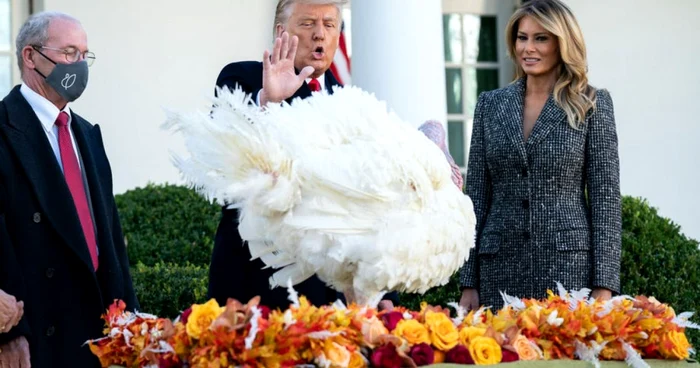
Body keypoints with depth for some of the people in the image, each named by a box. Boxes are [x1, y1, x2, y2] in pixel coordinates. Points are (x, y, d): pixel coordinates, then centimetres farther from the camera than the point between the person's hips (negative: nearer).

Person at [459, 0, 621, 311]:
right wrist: (469, 283, 4)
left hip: (569, 265, -2)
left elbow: (605, 196, -1)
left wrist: (604, 285, -9)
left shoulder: (592, 105, 2)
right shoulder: (491, 105, 10)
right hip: (501, 268, 3)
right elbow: (476, 195, 9)